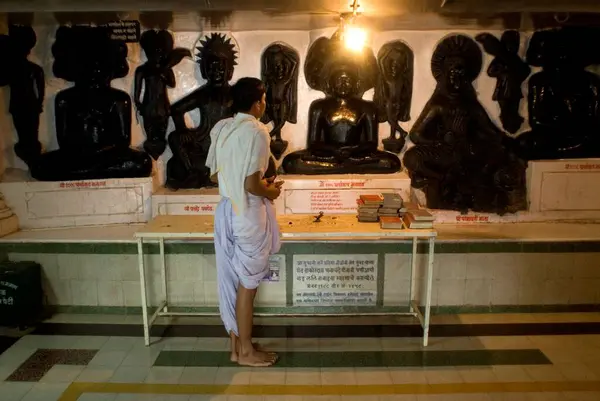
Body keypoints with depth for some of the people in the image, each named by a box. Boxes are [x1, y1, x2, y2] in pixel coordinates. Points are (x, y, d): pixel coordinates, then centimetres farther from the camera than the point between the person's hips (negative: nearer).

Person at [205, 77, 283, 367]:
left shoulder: (220, 128, 7)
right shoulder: (257, 131, -16)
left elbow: (214, 175, 10)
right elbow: (252, 185, -21)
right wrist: (271, 191, -2)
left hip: (226, 210, 8)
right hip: (248, 213, -8)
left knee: (231, 280, 14)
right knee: (247, 283, 4)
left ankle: (235, 344, 27)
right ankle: (246, 351, 18)